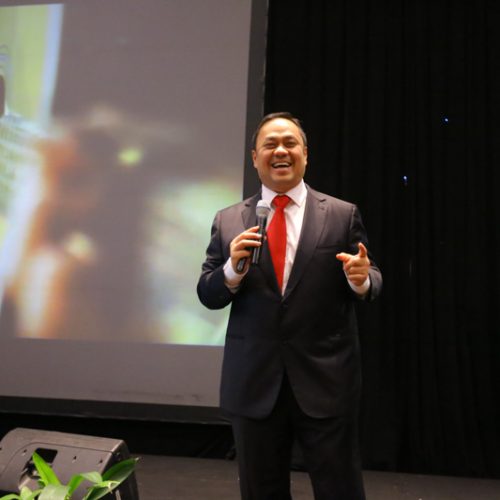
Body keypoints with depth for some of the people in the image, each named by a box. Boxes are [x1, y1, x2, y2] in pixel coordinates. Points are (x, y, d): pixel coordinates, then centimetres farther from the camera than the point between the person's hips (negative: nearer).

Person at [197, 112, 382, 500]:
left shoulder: (343, 215, 2)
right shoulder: (228, 221, 5)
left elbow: (371, 283, 3)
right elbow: (208, 296, 4)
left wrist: (361, 279, -20)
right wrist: (233, 268, -16)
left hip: (326, 380, -1)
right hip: (253, 383, 2)